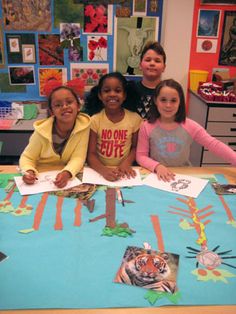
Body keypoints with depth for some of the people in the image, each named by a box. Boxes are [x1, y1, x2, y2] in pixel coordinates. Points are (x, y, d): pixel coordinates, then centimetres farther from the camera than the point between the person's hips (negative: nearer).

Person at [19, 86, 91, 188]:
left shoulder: (84, 124, -16)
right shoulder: (42, 130, -18)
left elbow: (78, 158, -15)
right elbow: (27, 157, -8)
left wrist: (66, 173, -35)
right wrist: (29, 172, -30)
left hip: (68, 177, 0)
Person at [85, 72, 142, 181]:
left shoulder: (134, 118, -3)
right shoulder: (94, 120, -5)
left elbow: (135, 147, 6)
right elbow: (91, 154, -7)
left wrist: (126, 163, -12)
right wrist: (103, 170, -25)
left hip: (124, 171, 1)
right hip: (101, 170, -1)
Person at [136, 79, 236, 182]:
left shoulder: (190, 126, -6)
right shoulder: (147, 127, -7)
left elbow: (215, 145, -11)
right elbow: (141, 156, -4)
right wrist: (157, 166, -22)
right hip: (158, 177, 0)